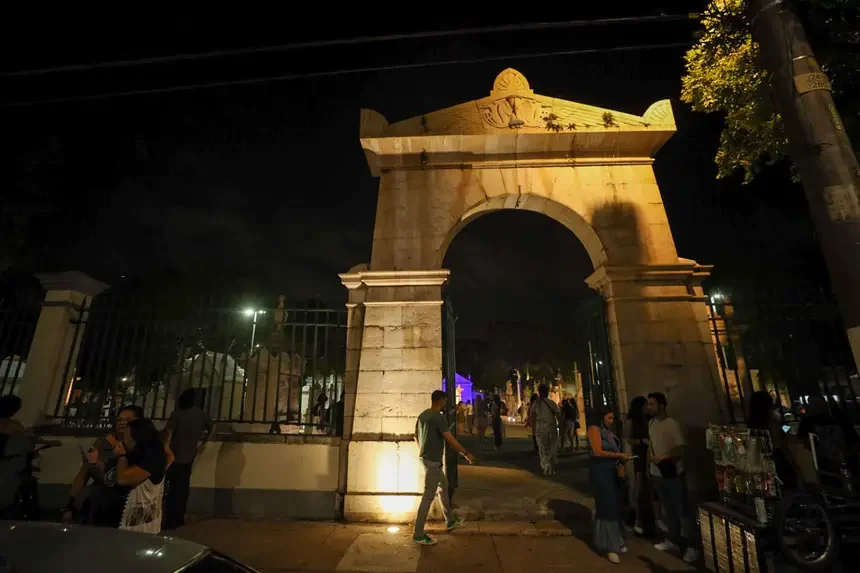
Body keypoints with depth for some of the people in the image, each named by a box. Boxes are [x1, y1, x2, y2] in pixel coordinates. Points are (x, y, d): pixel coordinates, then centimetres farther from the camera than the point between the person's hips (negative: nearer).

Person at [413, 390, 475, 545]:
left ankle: (450, 521, 36)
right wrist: (466, 453, -13)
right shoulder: (438, 417, -20)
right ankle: (418, 534, 7)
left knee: (443, 487, 23)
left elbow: (416, 436, 17)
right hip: (433, 460, -10)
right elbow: (449, 439, -22)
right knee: (428, 496, -1)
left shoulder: (422, 415, 7)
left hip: (425, 457, 10)